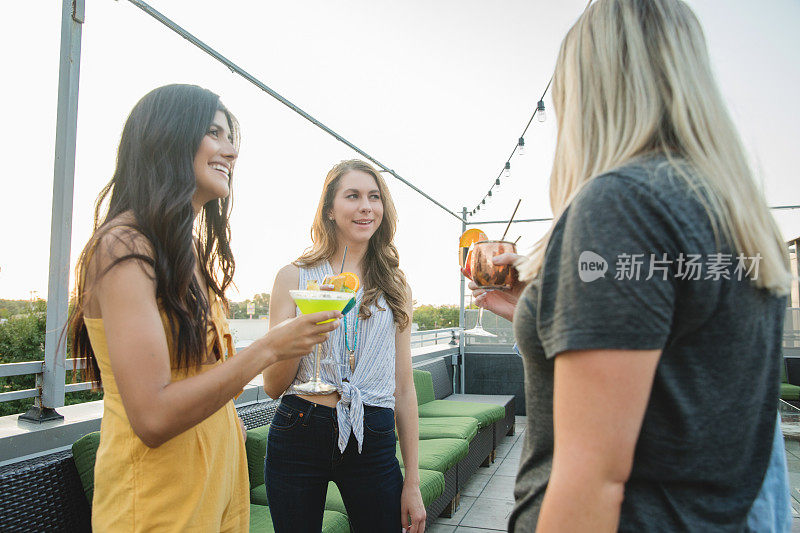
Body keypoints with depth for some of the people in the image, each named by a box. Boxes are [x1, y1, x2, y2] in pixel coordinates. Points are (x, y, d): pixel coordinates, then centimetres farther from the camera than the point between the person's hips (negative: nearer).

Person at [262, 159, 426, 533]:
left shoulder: (394, 286, 7)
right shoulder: (295, 276, 0)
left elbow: (404, 387, 7)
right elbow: (273, 387, -1)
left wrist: (412, 482, 5)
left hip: (373, 442, 2)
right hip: (300, 435, -1)